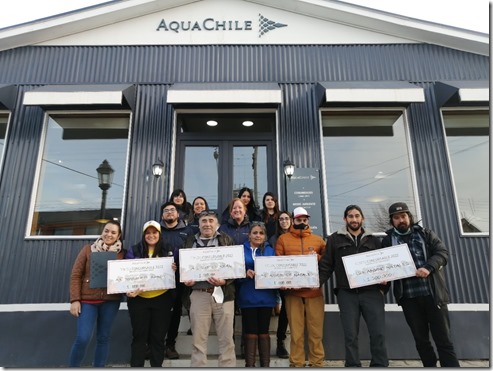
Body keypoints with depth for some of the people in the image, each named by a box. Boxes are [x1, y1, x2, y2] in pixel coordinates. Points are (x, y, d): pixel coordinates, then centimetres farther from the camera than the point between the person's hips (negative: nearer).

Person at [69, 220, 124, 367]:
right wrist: (74, 300, -7)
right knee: (82, 338, -4)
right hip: (87, 300, -1)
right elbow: (75, 275, -1)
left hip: (111, 301, 1)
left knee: (104, 338, 9)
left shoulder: (121, 253, 1)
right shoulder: (89, 249, -1)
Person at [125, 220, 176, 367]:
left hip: (162, 299, 1)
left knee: (158, 337, 10)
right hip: (139, 299, 0)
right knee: (139, 336, 8)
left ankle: (157, 365, 24)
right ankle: (136, 366, 21)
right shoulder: (134, 250, 2)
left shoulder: (168, 250, 4)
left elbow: (174, 270, 6)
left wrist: (174, 270, -17)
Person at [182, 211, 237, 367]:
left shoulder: (226, 240, 8)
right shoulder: (190, 242, 13)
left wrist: (225, 280, -15)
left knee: (226, 339, 5)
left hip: (223, 293, -1)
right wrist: (185, 280, -6)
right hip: (198, 294, 1)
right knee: (198, 339, 8)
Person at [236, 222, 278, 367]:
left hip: (266, 296, 2)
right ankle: (249, 364, 17)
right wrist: (246, 273, -19)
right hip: (248, 297, -1)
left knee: (264, 332, 10)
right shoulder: (241, 250, 3)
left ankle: (265, 364, 21)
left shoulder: (270, 250, 9)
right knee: (250, 333, 5)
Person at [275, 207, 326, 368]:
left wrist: (317, 257, -6)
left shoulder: (318, 239, 14)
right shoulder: (283, 239, 8)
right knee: (296, 331, 3)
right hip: (293, 291, -1)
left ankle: (317, 362, 16)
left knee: (316, 330, 4)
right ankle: (296, 363, 13)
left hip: (314, 291, 2)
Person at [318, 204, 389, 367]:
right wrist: (318, 281, -9)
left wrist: (384, 286, -2)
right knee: (350, 336, 5)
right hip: (347, 294, -1)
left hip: (372, 292, 1)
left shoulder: (373, 240, 13)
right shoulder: (335, 239, 7)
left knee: (378, 333, 1)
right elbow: (326, 265, 4)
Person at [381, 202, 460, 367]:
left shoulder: (425, 233, 8)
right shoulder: (388, 240, 7)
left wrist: (428, 267, -19)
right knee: (421, 340, 10)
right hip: (409, 298, 1)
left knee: (443, 339, 3)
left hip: (433, 294, 0)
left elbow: (442, 252, -2)